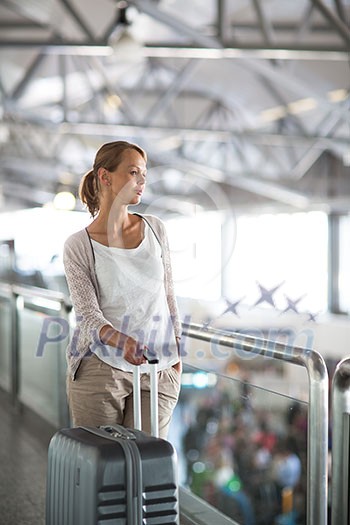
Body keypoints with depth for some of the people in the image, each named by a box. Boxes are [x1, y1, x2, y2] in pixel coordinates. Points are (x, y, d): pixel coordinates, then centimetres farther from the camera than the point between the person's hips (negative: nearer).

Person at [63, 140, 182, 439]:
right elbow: (87, 314, -12)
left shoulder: (155, 229, 6)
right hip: (100, 367, -3)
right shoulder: (78, 246, -5)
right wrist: (120, 340, -30)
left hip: (157, 370, 3)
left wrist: (176, 352, 12)